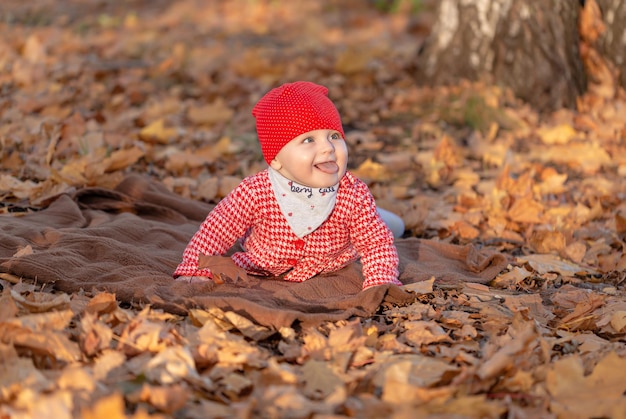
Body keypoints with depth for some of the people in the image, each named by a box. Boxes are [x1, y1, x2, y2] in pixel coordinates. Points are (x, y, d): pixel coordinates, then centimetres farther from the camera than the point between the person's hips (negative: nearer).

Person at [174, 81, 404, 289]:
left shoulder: (355, 196, -33)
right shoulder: (255, 193, -36)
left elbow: (378, 243, -24)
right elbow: (214, 232, -27)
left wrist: (380, 282, -39)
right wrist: (195, 271, -37)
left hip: (332, 270, 1)